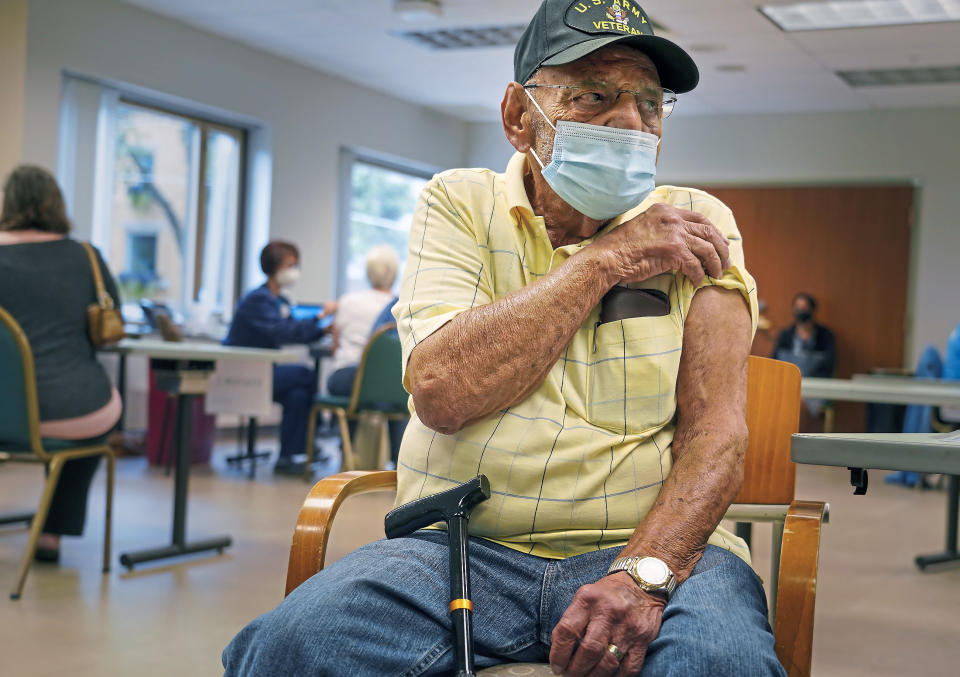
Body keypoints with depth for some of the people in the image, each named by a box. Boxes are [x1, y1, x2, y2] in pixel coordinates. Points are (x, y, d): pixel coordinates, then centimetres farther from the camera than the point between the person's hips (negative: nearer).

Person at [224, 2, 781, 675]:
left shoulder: (697, 223, 7)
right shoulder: (460, 204, 7)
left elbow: (715, 430, -4)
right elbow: (441, 392, -12)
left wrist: (645, 572, -23)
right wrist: (605, 261, -8)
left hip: (655, 543, 0)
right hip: (465, 545, 1)